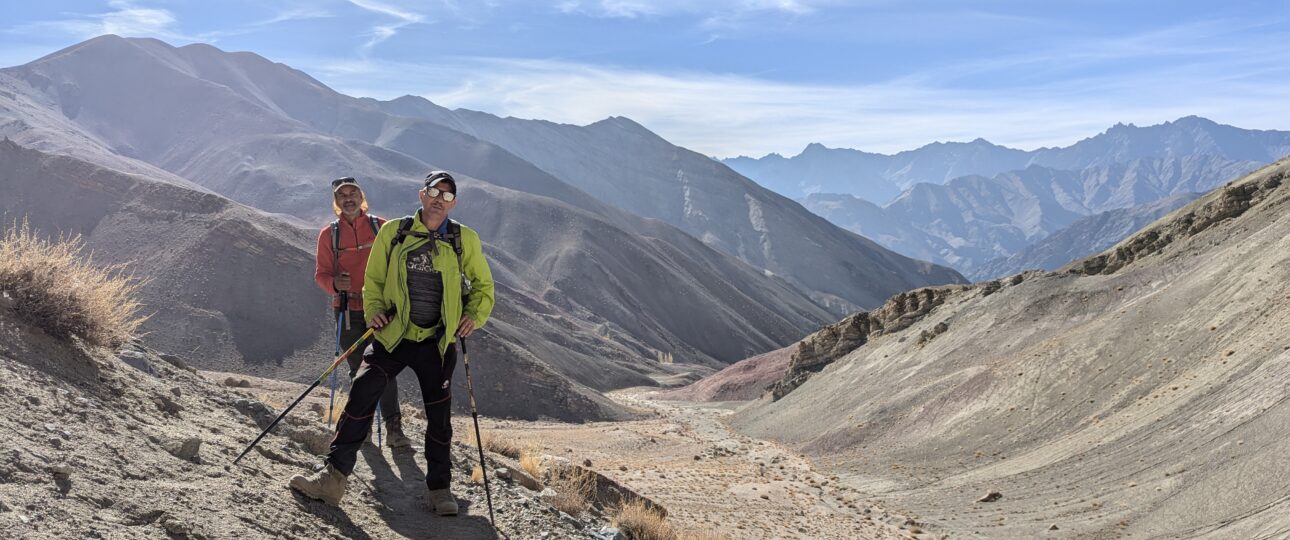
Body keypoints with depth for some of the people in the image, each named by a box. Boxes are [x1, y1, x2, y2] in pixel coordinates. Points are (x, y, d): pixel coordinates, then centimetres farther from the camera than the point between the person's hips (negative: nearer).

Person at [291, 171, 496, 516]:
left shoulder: (465, 240, 1)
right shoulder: (393, 232, 1)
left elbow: (483, 286, 12)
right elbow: (373, 278, 12)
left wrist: (475, 316, -5)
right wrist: (373, 309, -5)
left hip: (437, 342, 0)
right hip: (392, 335, 0)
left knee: (439, 417, 6)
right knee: (360, 399, -13)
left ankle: (440, 489, 21)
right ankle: (334, 477, -5)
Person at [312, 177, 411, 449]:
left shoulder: (380, 227, 5)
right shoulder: (329, 234, 6)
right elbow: (321, 274, 3)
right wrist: (334, 283, -20)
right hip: (348, 311, 1)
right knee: (358, 369, 8)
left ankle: (393, 428, -9)